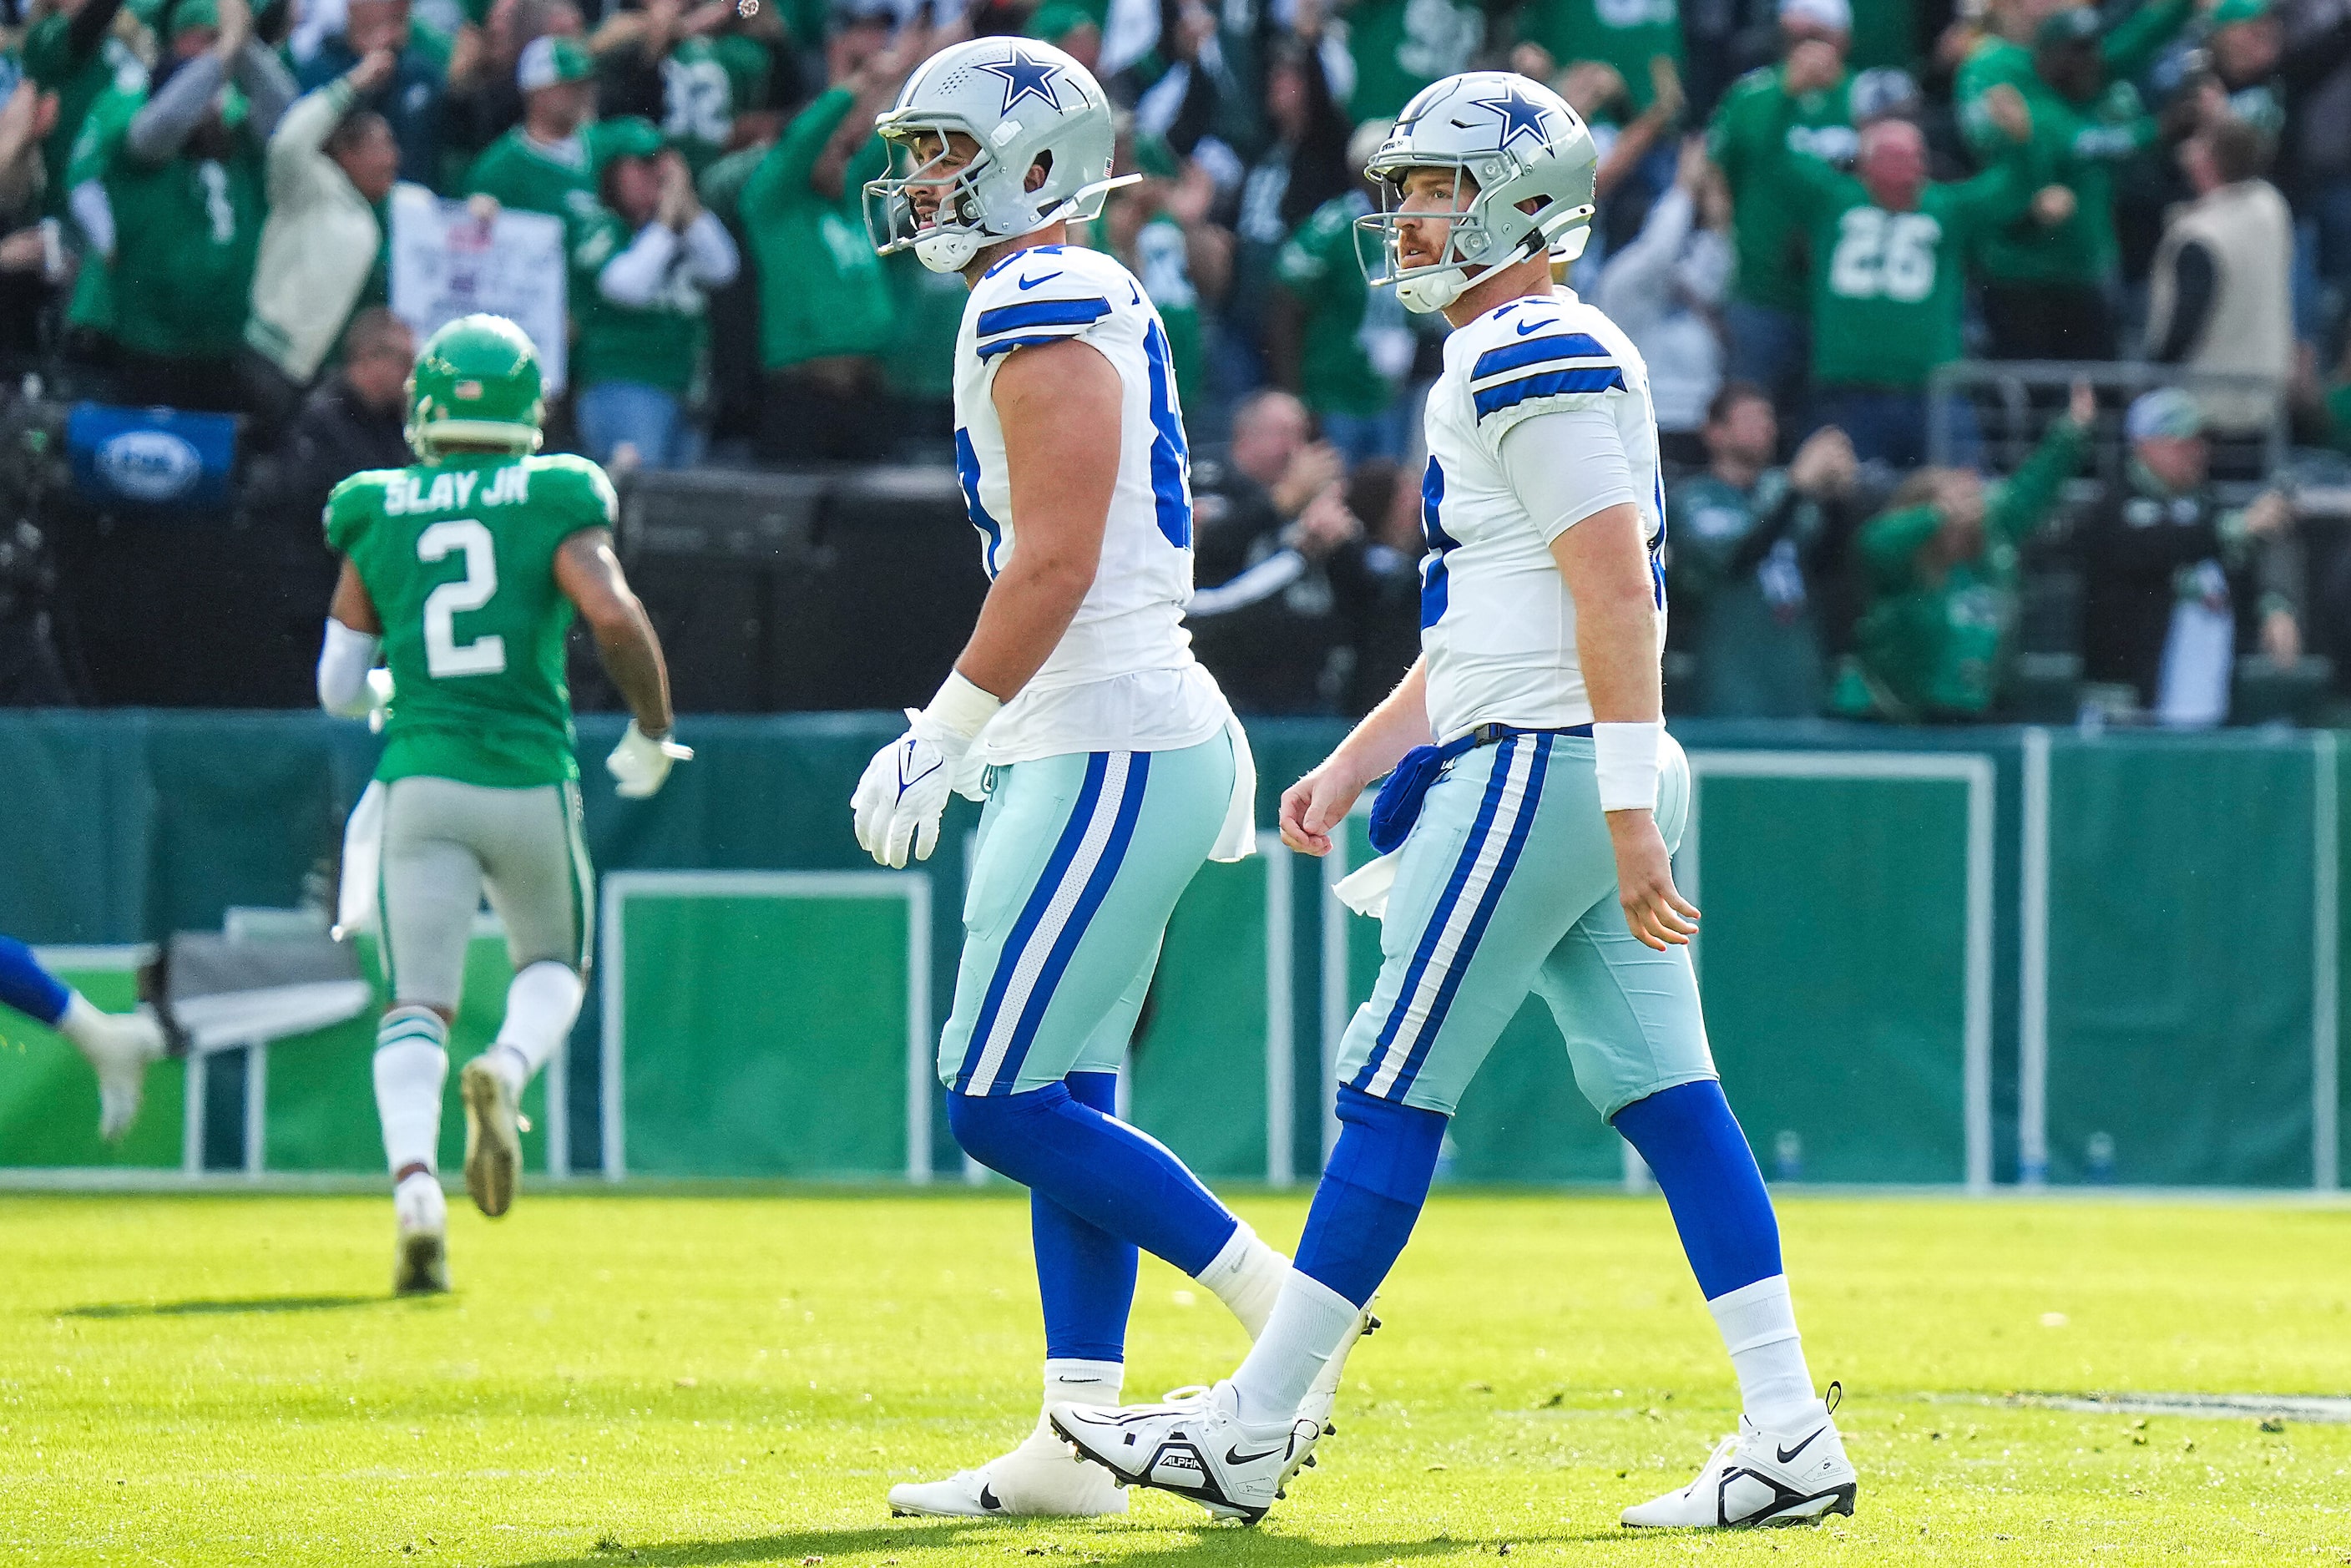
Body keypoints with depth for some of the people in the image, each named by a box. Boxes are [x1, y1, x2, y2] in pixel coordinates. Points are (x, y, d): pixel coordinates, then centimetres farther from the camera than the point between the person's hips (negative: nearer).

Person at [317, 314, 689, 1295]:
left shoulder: (376, 516, 7)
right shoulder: (554, 503, 0)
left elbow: (340, 688, 10)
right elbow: (615, 617, -15)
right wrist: (653, 730, 1)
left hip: (422, 777, 1)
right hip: (531, 778, -1)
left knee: (417, 1003, 0)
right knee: (553, 965, 22)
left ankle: (416, 1185, -24)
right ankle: (506, 1071, -12)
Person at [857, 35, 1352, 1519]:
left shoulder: (1042, 309, -14)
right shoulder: (1085, 304, 16)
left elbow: (1053, 564, -21)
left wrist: (942, 744, -17)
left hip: (1110, 758, -10)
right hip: (1099, 748, 10)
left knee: (1001, 1102, -9)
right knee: (1066, 1102, 10)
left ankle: (1281, 1303, -4)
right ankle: (1076, 1445, 11)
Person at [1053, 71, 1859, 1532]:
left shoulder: (1533, 357, -12)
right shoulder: (1518, 361, 20)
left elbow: (1615, 590, -20)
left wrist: (1626, 811, -23)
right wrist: (1352, 764, 24)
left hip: (1542, 766, -10)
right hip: (1580, 776, 10)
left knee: (1393, 1089, -4)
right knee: (1664, 1091, 5)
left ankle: (1254, 1427, 1)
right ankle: (1792, 1437, 0)